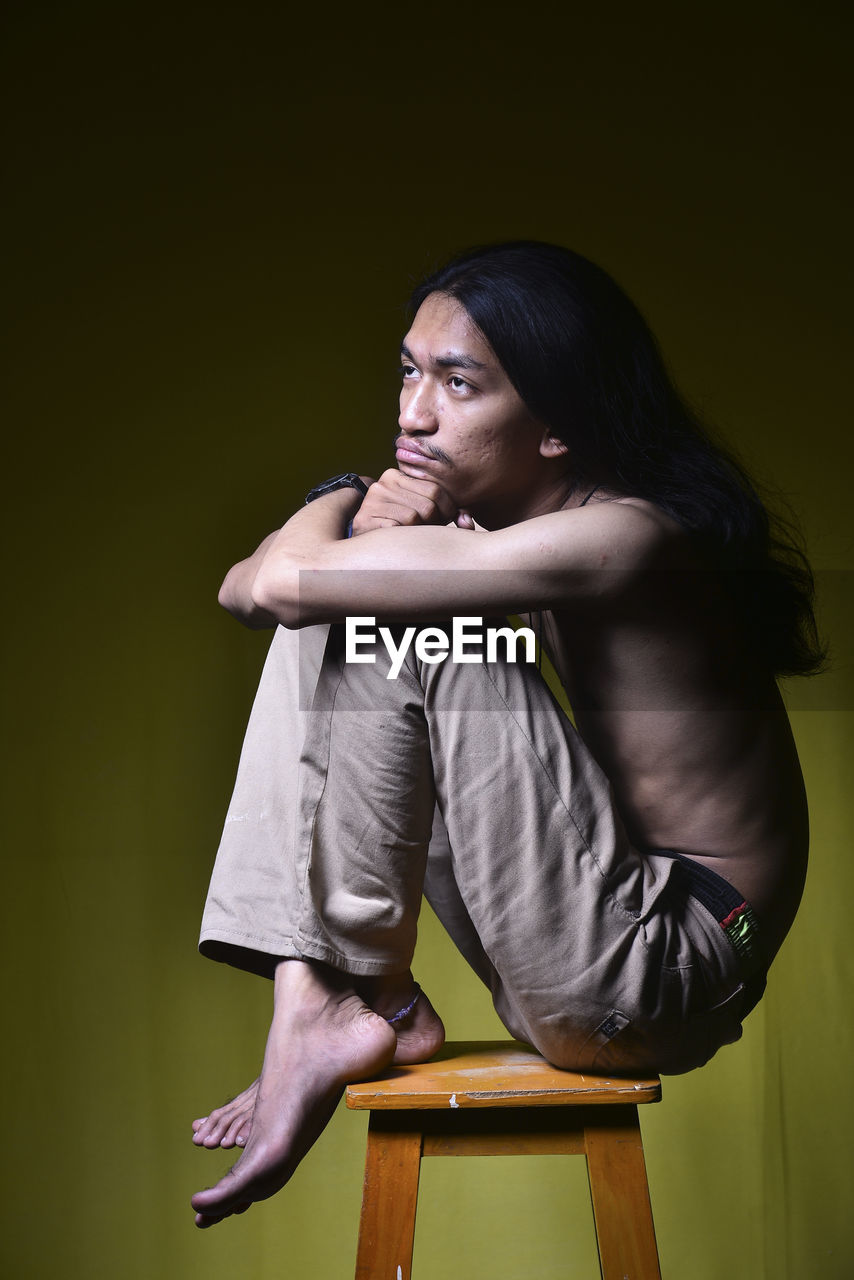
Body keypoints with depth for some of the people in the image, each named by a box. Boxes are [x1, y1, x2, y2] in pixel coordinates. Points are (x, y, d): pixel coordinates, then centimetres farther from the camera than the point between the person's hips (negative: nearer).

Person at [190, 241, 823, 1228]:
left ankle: (372, 998, -5)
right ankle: (311, 996, -5)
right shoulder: (521, 518, 7)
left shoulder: (623, 537, -23)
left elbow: (275, 585, -27)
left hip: (659, 978, -9)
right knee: (336, 620, 3)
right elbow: (278, 591, 10)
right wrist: (367, 520, -12)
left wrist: (339, 502, -4)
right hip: (592, 959, 9)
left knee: (408, 628, -18)